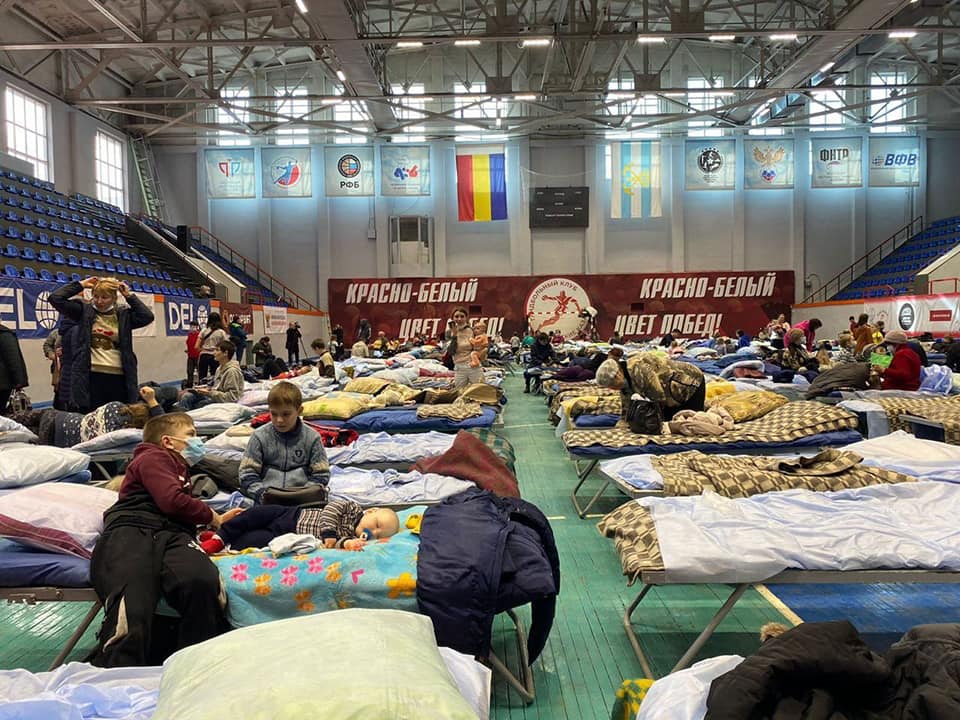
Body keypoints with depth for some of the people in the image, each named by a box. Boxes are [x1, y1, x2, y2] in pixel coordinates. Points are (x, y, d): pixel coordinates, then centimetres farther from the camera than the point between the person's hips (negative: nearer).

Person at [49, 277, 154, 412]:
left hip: (119, 377, 2)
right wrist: (81, 285, 2)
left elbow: (148, 316, -6)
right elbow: (55, 298, -1)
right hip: (91, 377, -1)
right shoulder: (84, 311, 5)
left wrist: (129, 296, 1)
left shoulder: (123, 315, 7)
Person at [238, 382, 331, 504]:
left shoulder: (312, 437, 5)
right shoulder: (260, 437, 6)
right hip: (268, 494, -1)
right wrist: (263, 494, -12)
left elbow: (321, 475, 6)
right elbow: (247, 475, 4)